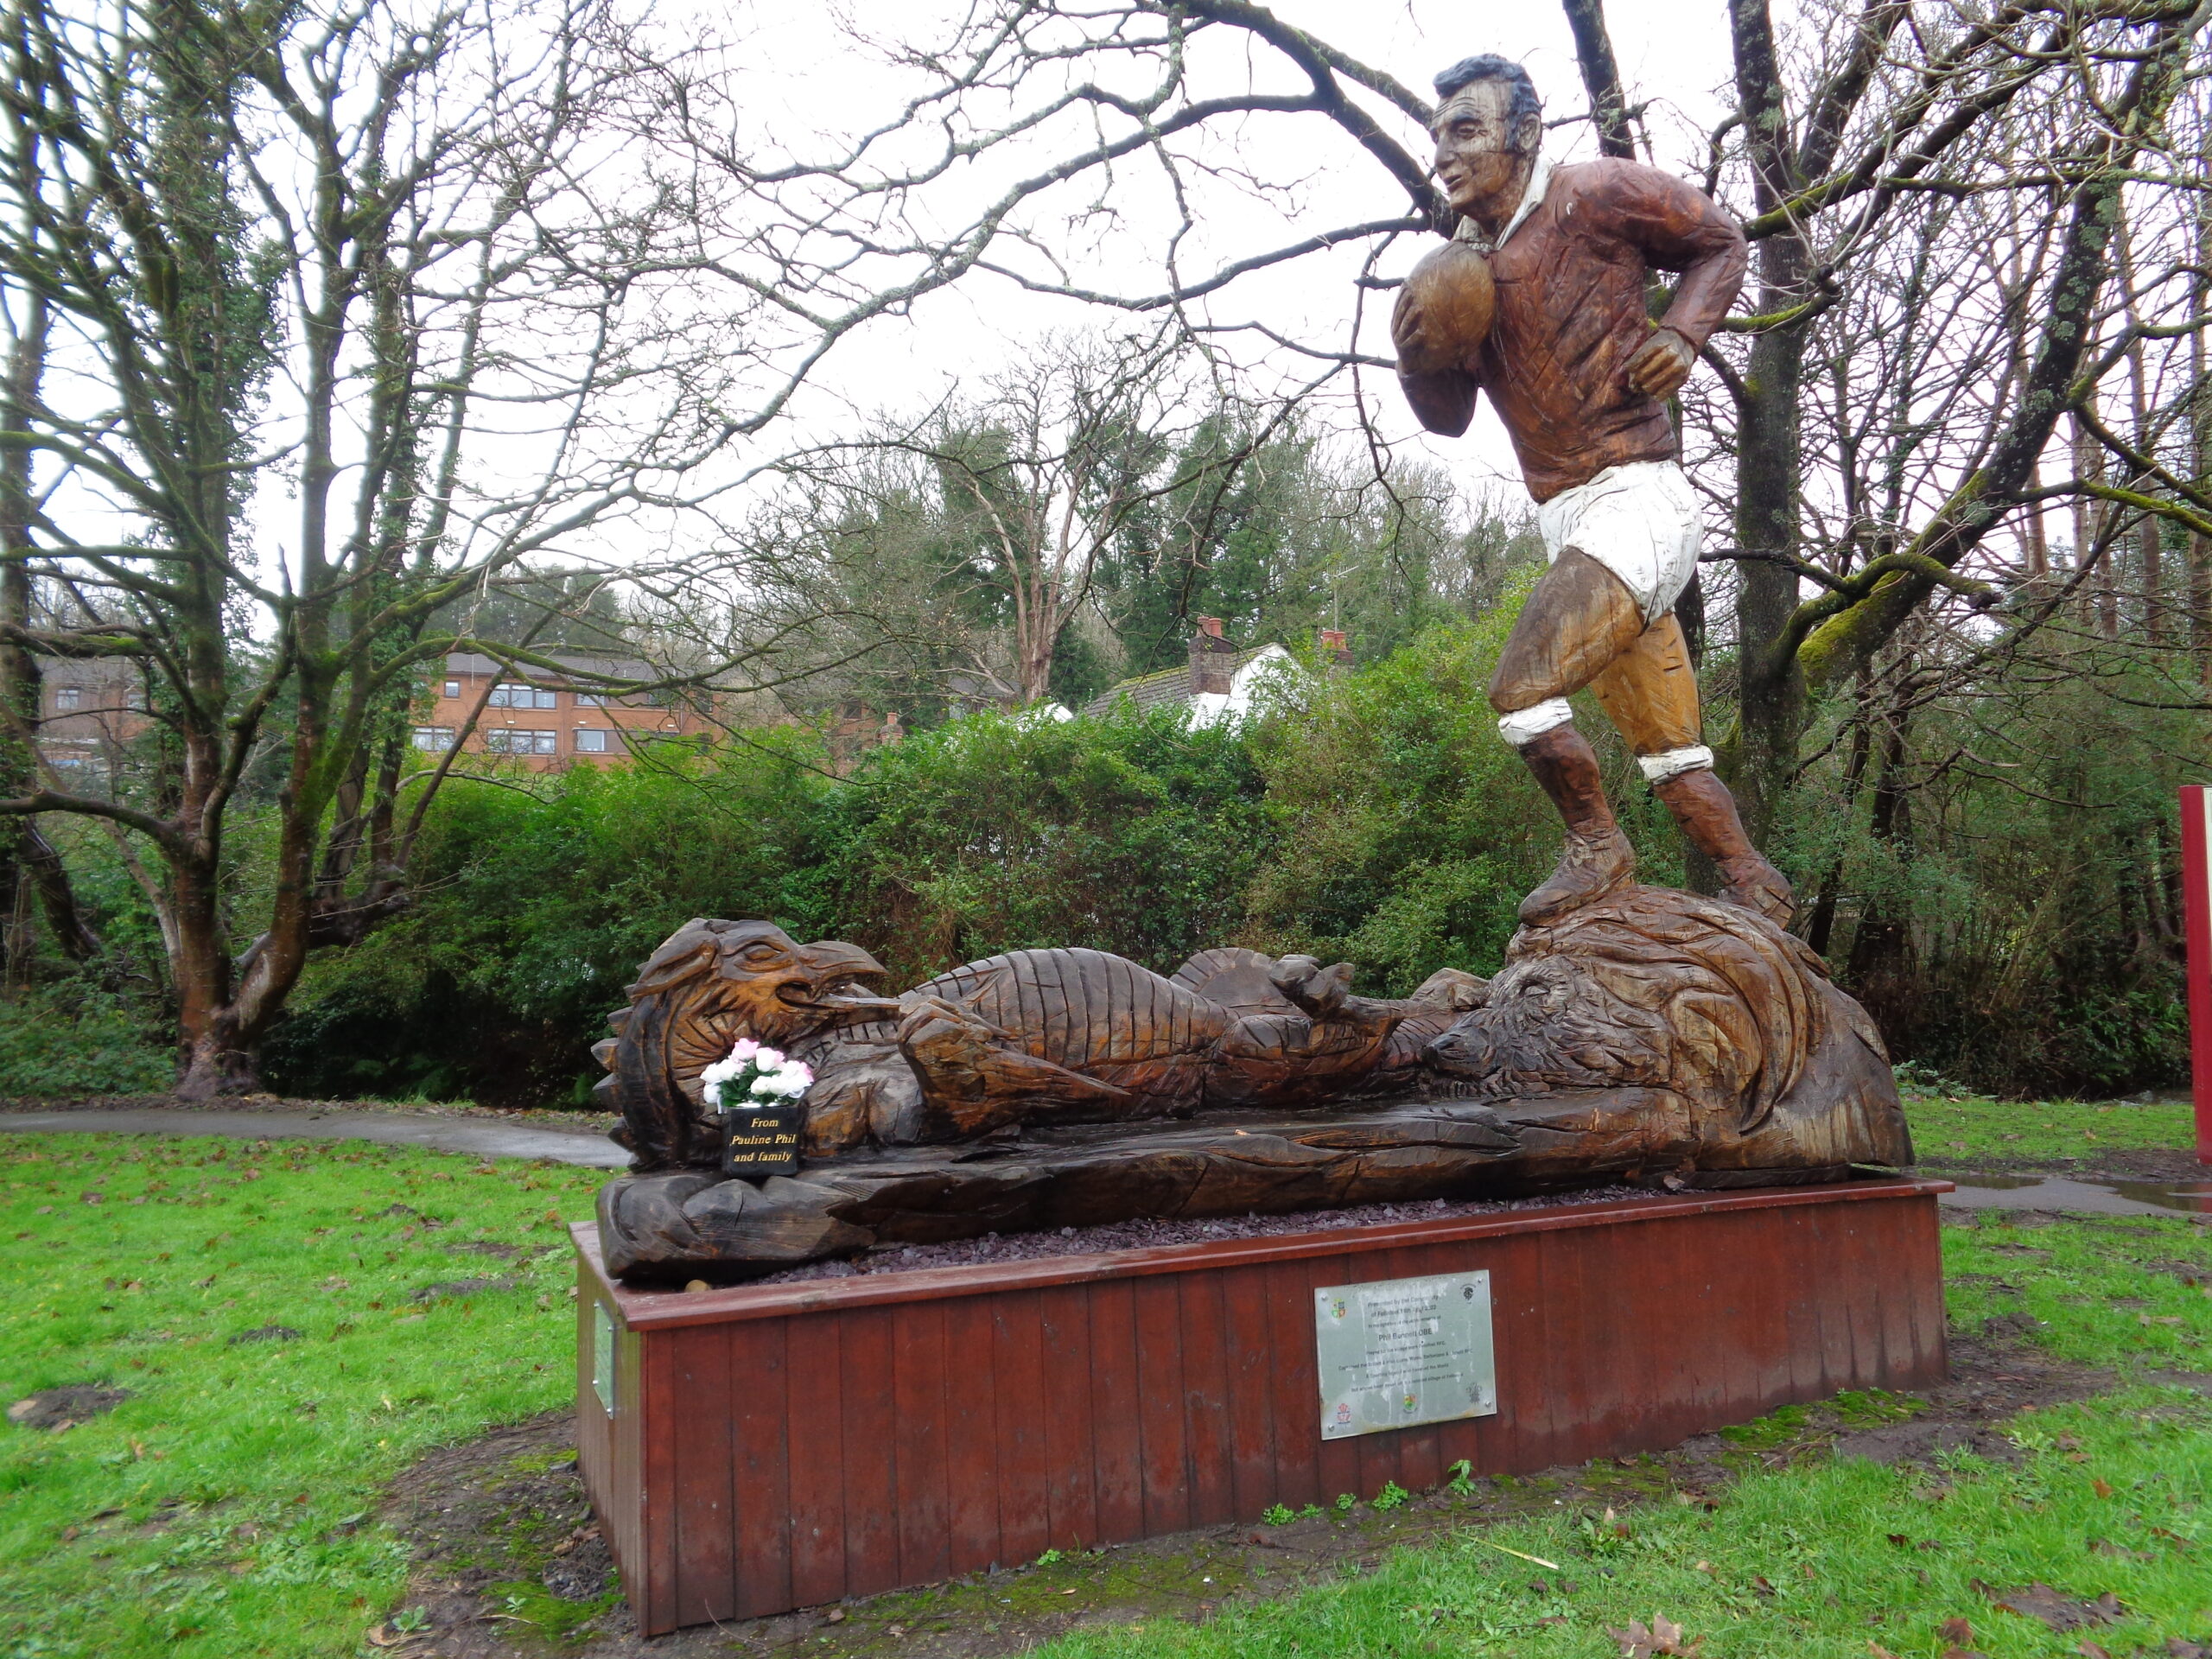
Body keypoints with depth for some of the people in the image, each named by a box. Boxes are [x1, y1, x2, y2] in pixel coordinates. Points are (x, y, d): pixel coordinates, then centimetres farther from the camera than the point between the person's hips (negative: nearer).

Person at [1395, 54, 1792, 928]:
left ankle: (1596, 847, 3)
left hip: (1633, 497, -8)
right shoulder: (1461, 268, 13)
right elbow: (1450, 417, 17)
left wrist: (1680, 333, -9)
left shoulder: (1596, 196, -5)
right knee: (1671, 756, 13)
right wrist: (1417, 358, -3)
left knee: (1521, 690, -19)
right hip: (1570, 520, 8)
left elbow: (1720, 242, 8)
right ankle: (1759, 898, 25)